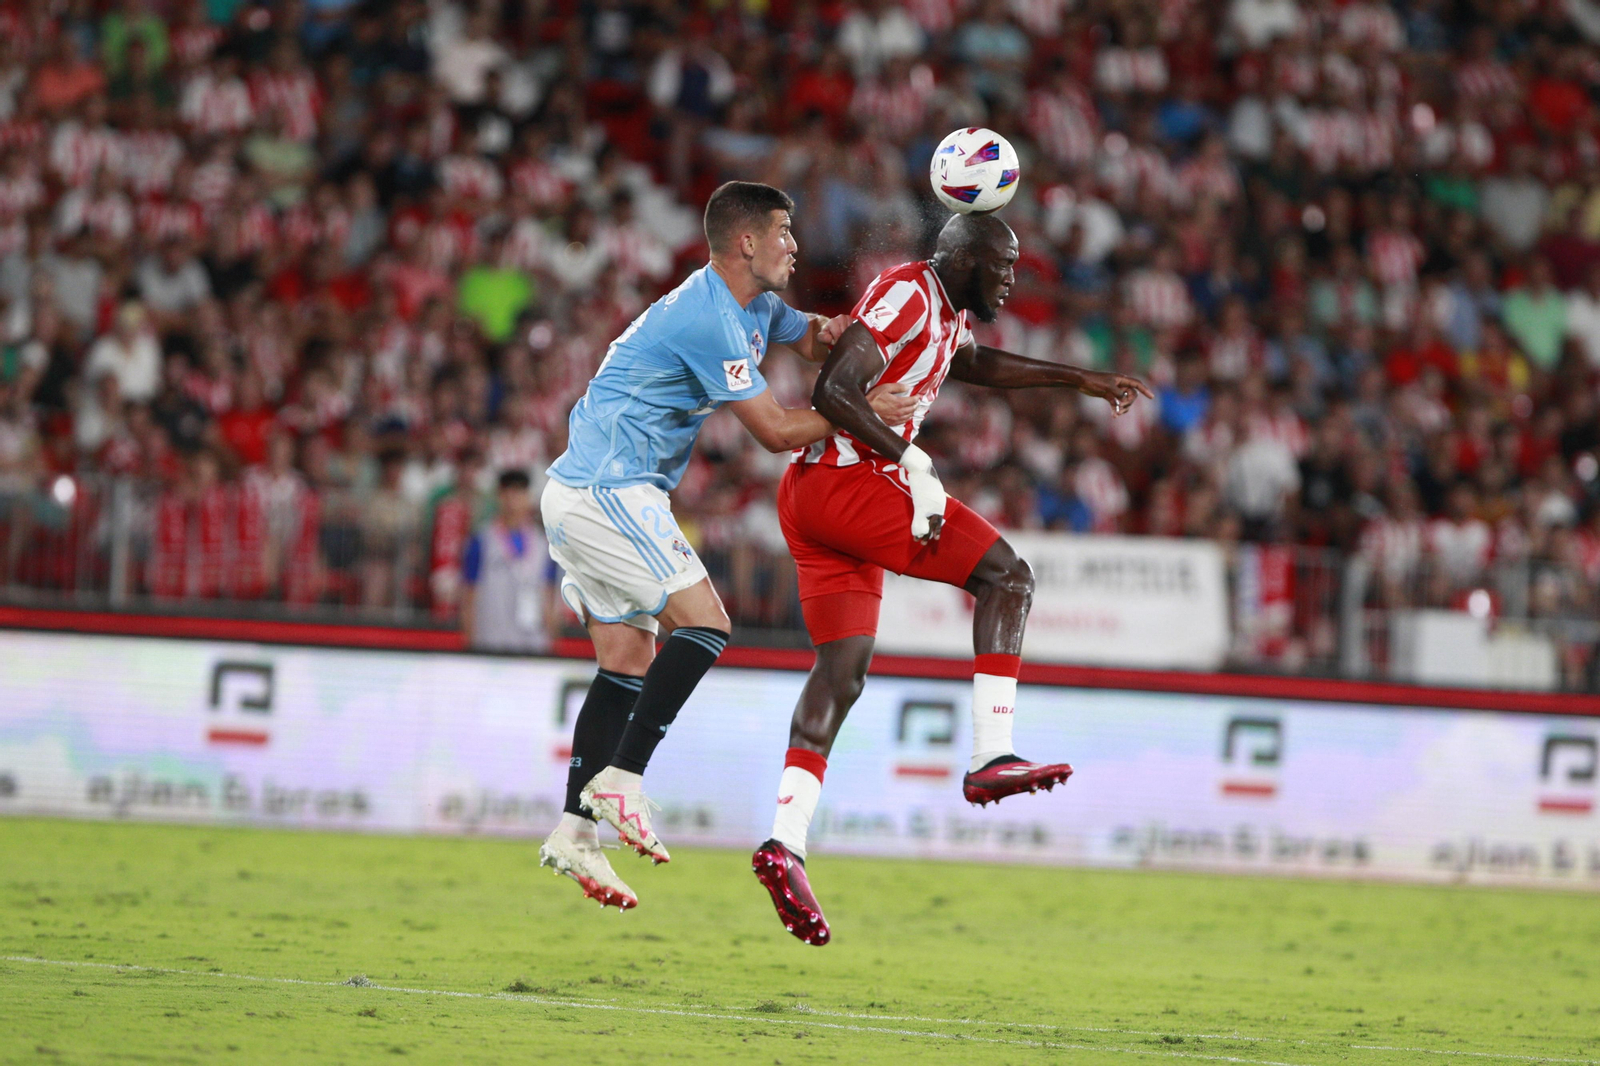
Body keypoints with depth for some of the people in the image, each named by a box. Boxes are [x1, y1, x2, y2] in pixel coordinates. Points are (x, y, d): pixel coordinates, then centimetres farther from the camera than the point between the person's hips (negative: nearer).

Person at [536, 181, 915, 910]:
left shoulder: (753, 307, 12)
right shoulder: (709, 320, -19)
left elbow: (805, 336, 30)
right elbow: (777, 431, -17)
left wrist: (827, 331, 6)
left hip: (581, 493, 10)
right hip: (609, 491, -10)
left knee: (629, 659, 8)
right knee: (703, 623, -15)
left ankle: (575, 832, 6)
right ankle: (621, 780, -17)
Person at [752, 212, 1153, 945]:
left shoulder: (946, 309, 20)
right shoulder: (908, 296, -12)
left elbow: (973, 363, 43)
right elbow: (835, 392, -21)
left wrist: (1079, 380, 40)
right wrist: (913, 463, -24)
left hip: (808, 496, 10)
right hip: (847, 482, -10)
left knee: (844, 667, 5)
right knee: (1006, 576, -7)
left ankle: (786, 842, -4)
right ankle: (990, 759, -13)